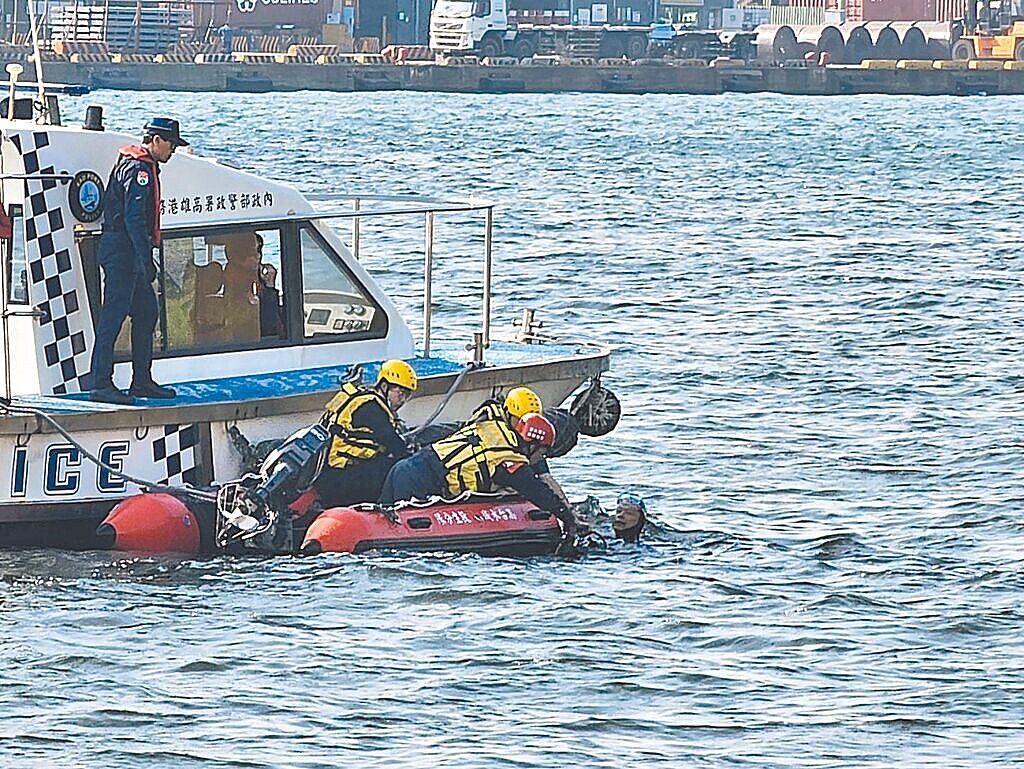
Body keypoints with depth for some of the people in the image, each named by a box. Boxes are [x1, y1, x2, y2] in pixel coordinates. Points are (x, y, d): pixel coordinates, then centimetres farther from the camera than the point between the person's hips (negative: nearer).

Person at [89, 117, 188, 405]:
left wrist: (146, 258, 24)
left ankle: (142, 381, 19)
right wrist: (144, 259, -24)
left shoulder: (146, 167, 21)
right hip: (123, 250, -11)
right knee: (113, 314, -11)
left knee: (146, 311, 14)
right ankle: (101, 384, -14)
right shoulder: (138, 169, -13)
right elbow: (134, 217, -21)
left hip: (129, 251, 11)